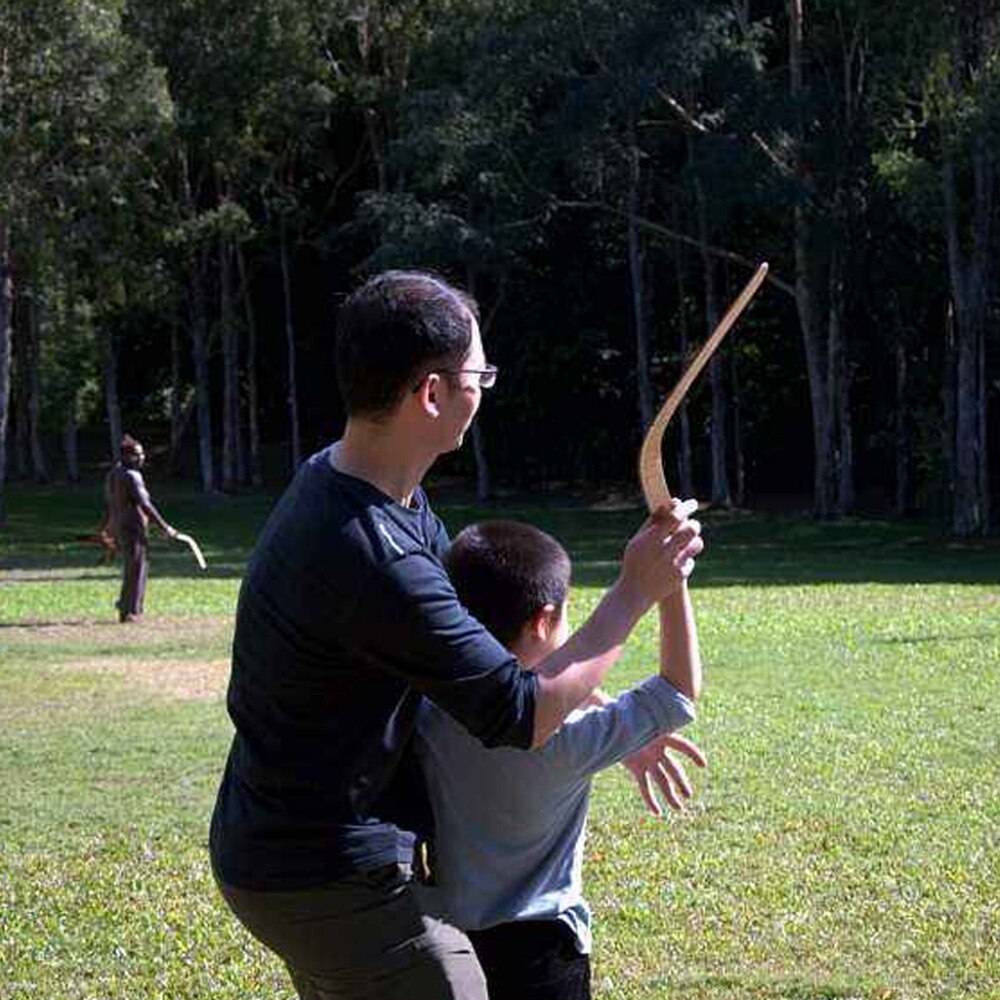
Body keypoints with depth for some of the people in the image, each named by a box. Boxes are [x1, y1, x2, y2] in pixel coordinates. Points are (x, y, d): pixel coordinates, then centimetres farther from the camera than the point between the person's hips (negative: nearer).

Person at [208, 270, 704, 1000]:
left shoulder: (336, 481, 3)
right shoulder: (371, 558, -29)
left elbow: (477, 615, 13)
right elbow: (523, 715, -21)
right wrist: (635, 593, -11)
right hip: (331, 878, -10)